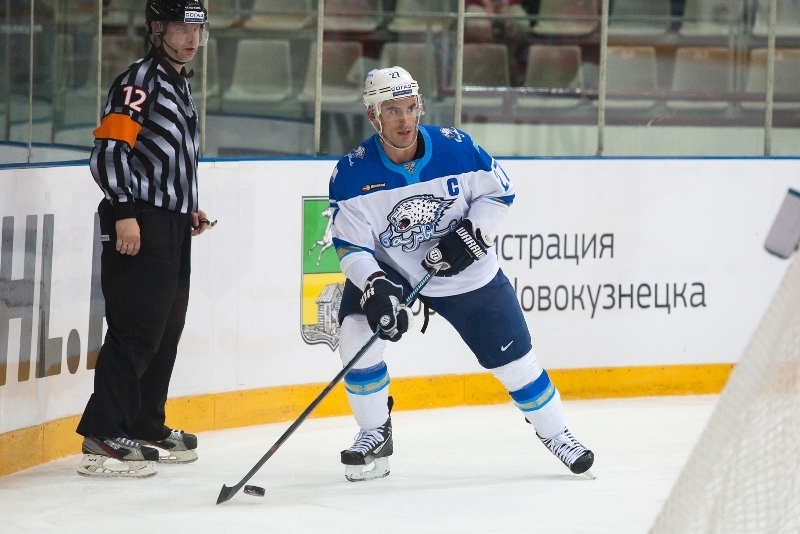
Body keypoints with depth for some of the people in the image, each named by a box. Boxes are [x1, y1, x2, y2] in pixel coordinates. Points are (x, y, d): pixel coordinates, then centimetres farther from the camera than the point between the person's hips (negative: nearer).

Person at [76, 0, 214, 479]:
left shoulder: (181, 85, 20)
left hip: (173, 226, 10)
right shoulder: (141, 80, -11)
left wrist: (190, 209, 21)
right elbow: (109, 150, -19)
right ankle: (103, 438, -14)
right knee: (137, 328, -13)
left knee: (167, 331, 13)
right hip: (139, 226, -10)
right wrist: (123, 212, -25)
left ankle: (147, 428, 22)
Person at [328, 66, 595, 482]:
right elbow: (351, 246, -19)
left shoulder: (455, 148, -20)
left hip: (466, 272, 0)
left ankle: (553, 431, 30)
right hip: (389, 270, 0)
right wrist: (375, 288, -35)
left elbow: (499, 189, -5)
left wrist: (471, 233, -20)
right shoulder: (352, 175, -21)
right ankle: (375, 436, -1)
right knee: (356, 335, -22)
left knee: (513, 358, 5)